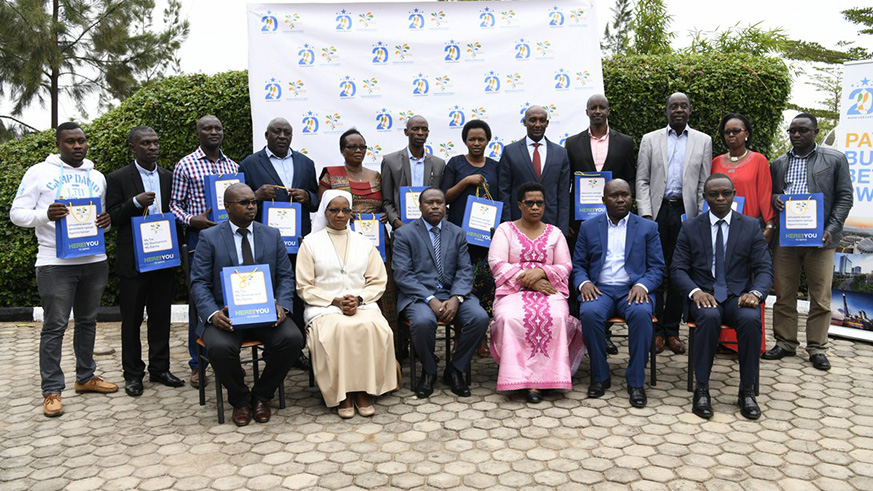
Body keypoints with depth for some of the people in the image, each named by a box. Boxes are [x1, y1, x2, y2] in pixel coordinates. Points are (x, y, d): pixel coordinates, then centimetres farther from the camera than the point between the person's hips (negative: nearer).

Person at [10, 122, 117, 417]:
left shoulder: (97, 177, 13)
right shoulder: (39, 172, 0)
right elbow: (17, 213, -3)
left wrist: (107, 221, -5)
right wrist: (45, 215, -22)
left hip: (95, 261, 5)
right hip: (55, 263, -4)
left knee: (88, 321, 14)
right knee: (54, 326, -2)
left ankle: (86, 377, 27)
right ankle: (52, 391, 6)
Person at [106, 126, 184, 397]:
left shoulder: (169, 177, 9)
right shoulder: (118, 179, -3)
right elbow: (111, 217, -7)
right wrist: (136, 202, -22)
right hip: (133, 260, -4)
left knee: (161, 316, 11)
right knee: (131, 319, 6)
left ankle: (159, 368, 22)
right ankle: (132, 374, 17)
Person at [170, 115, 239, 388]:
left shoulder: (234, 167, 13)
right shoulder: (185, 165, 1)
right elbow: (175, 204, 2)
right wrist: (192, 220, -16)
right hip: (199, 236, -4)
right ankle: (198, 364, 12)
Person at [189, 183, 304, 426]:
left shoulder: (272, 235, 12)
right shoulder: (209, 238, 4)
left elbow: (285, 276, 9)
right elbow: (199, 282, -2)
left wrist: (282, 306, -11)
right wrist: (212, 314, -20)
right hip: (226, 314, -2)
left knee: (292, 339, -26)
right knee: (220, 347, -33)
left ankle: (261, 395, 0)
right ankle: (239, 399, -1)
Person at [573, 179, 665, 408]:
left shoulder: (647, 227, 13)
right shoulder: (588, 227, 14)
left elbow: (657, 268, 8)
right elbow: (578, 265, 12)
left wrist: (642, 285, -13)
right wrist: (583, 282, -10)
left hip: (633, 288, 0)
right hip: (599, 288, 1)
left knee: (642, 313, -35)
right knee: (589, 312, -33)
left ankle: (636, 382, -22)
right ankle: (600, 376, -14)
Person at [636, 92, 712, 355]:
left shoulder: (703, 141, 10)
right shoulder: (650, 139, 10)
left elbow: (705, 183, 7)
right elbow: (642, 180, 5)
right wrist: (645, 214, -5)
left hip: (686, 212, 0)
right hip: (657, 211, 0)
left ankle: (672, 330, 12)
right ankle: (656, 330, 8)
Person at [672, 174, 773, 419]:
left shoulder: (751, 226, 8)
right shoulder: (690, 228, 8)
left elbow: (765, 269, 4)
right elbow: (678, 269, 3)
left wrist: (755, 293, -18)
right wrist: (695, 292, -17)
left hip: (738, 296, 1)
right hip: (704, 295, 0)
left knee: (751, 319, -33)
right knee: (709, 317, -35)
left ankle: (747, 391, -18)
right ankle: (701, 389, -24)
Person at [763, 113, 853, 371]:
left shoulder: (835, 160, 6)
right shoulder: (778, 164, 14)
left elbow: (844, 197, 3)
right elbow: (769, 195, 20)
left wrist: (831, 229, -9)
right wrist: (774, 199, -5)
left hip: (819, 239, -2)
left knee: (821, 297, 2)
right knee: (784, 295, 5)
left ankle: (817, 348, 13)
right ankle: (785, 343, 16)